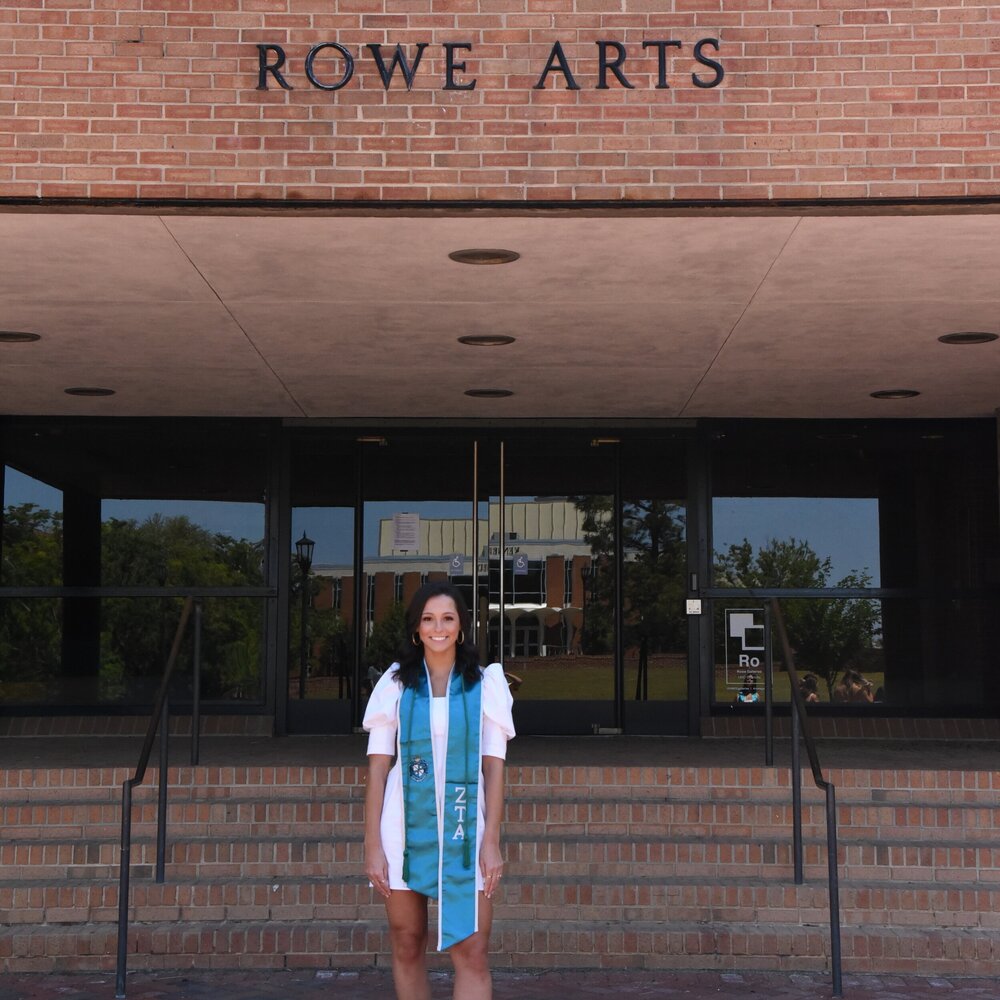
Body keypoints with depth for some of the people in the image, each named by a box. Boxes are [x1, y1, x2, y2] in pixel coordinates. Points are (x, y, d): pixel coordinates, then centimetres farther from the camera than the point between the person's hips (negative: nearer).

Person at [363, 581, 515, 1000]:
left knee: (472, 952, -6)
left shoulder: (485, 683, 4)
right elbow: (377, 768, 3)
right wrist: (372, 845, -3)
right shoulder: (396, 683, 5)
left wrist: (491, 841, -5)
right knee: (407, 946, 8)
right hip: (405, 828, 1)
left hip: (463, 829, -1)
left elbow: (493, 767, 2)